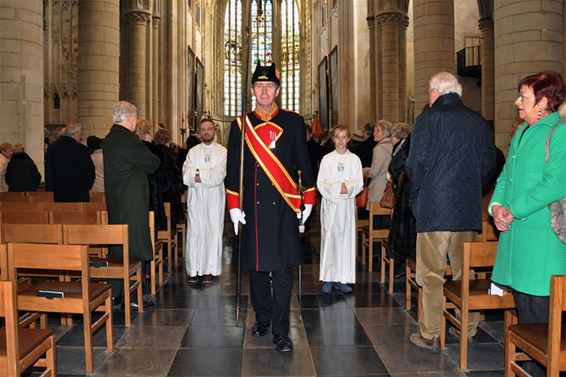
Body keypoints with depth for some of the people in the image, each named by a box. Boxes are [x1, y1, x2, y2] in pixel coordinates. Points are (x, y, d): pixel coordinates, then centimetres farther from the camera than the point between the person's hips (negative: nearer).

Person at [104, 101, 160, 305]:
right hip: (131, 203, -9)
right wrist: (150, 157, 10)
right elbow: (153, 163, -10)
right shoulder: (129, 140, -17)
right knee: (134, 249, -1)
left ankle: (116, 293, 25)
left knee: (118, 249, 16)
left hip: (114, 202, 9)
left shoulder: (108, 139, 11)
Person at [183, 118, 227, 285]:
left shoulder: (222, 151, 3)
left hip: (214, 199, -1)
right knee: (194, 232, 0)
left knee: (213, 232, 1)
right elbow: (186, 177, -3)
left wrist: (197, 175, -8)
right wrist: (208, 175, -12)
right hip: (196, 199, 1)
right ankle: (193, 270, 8)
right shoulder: (193, 152, 10)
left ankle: (209, 270, 8)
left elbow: (218, 176, -10)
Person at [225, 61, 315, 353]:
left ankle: (281, 331, 6)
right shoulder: (240, 124, 6)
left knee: (282, 271, -2)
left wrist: (308, 199, 5)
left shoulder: (294, 122, 4)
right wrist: (233, 206, 2)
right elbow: (233, 168, 6)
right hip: (252, 208, 2)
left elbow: (304, 163, 7)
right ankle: (262, 318, 31)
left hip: (283, 207, -1)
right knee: (256, 267, 12)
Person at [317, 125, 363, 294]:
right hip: (330, 204, -1)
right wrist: (336, 188, -14)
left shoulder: (354, 159, 6)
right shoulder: (327, 159, 5)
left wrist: (348, 187, -16)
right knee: (329, 239, -3)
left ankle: (342, 278, 8)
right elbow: (320, 183, -1)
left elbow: (359, 184, 2)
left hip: (347, 205, 1)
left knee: (346, 239, 2)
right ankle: (327, 279, 1)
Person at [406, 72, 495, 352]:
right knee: (465, 271, 16)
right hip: (469, 210, 5)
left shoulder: (428, 119, -7)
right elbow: (489, 163, 9)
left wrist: (416, 194, 4)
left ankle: (430, 336, 9)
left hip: (434, 207, -5)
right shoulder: (478, 121, 8)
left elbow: (416, 164, -11)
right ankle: (468, 327, 25)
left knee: (432, 274, 2)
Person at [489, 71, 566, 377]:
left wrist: (514, 211, -16)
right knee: (521, 301, 16)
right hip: (514, 231, 9)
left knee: (539, 306, -3)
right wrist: (496, 205, 1)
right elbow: (505, 175, 19)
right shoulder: (521, 133, 17)